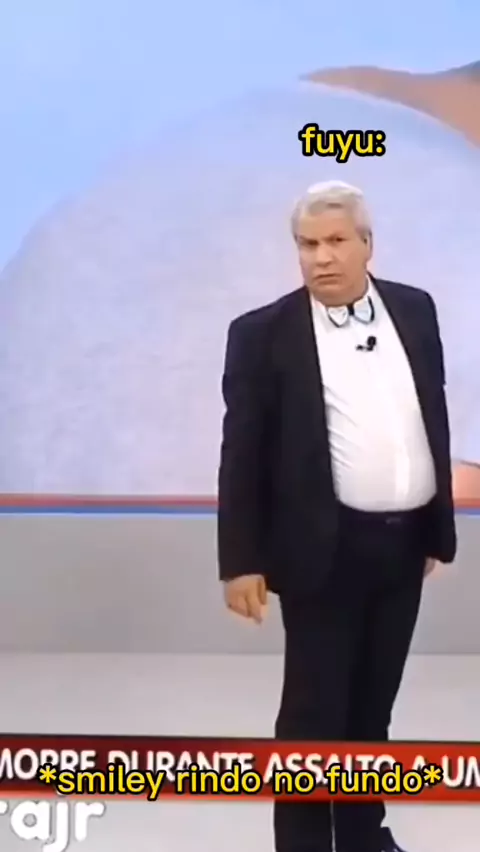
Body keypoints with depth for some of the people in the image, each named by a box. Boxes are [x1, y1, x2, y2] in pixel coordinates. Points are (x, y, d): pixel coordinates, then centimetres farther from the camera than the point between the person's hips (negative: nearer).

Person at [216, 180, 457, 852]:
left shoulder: (415, 310, 6)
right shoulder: (264, 332, -7)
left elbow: (433, 417, 13)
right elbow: (242, 453, -7)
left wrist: (439, 525, 13)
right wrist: (242, 560, -10)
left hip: (404, 545, 5)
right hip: (326, 551, -4)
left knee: (373, 706, 18)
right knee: (314, 713, 5)